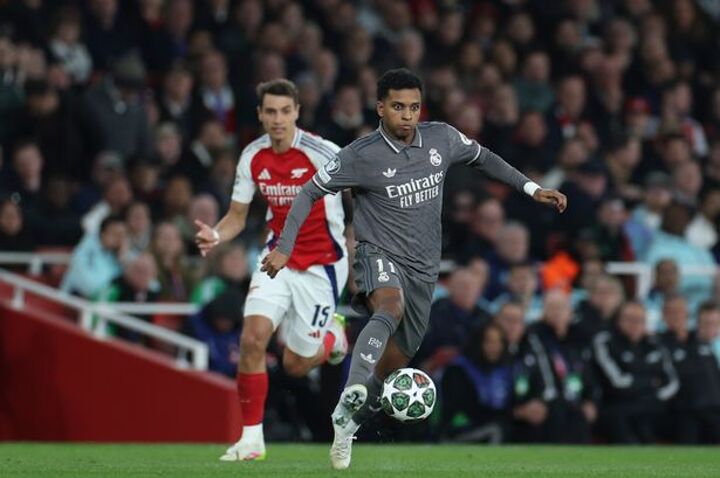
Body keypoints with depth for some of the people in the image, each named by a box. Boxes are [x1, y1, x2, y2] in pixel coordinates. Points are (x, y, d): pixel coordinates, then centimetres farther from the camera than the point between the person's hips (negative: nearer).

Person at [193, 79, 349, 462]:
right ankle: (252, 438, -8)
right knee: (253, 337, -18)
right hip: (278, 257, 4)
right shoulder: (252, 157, -4)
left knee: (296, 365, 0)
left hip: (322, 264, -4)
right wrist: (215, 235, -17)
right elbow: (237, 215, 5)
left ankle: (331, 335, 36)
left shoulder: (323, 153, -18)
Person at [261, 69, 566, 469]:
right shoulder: (361, 156, -12)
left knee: (395, 362, 8)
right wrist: (284, 247, -9)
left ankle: (347, 425, 29)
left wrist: (531, 188, 13)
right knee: (390, 308, -39)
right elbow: (311, 192, -3)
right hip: (380, 256, -5)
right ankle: (352, 394, -55)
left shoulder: (442, 139, -1)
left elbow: (483, 158, 19)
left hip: (423, 269, 5)